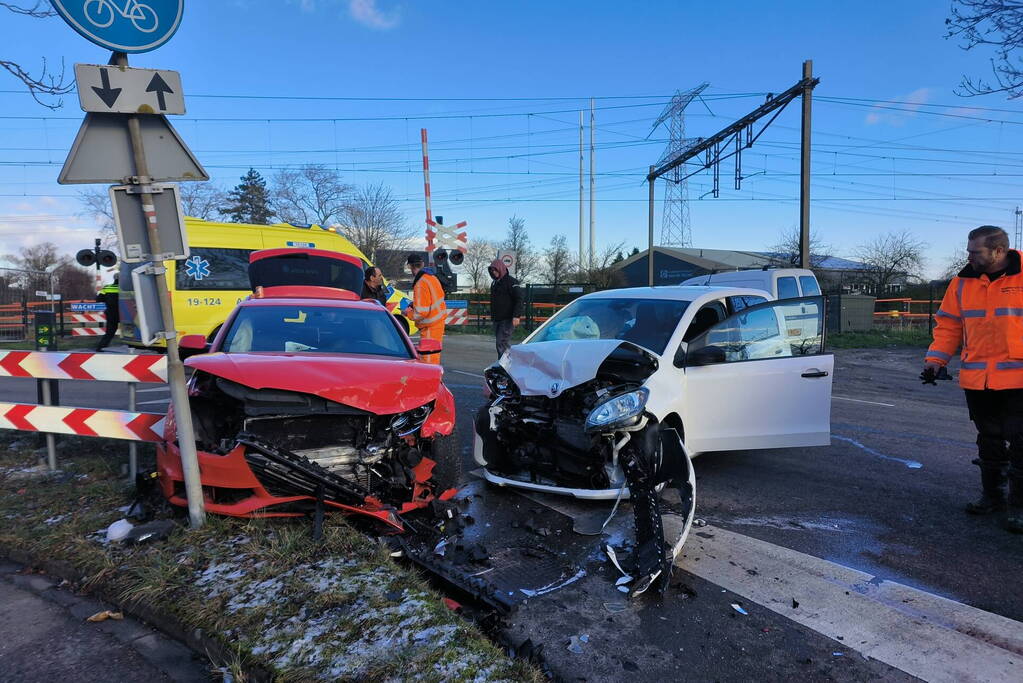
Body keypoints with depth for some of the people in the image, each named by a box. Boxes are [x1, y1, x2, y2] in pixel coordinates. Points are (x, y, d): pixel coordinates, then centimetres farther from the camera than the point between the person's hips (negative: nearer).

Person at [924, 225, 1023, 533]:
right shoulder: (963, 282, 6)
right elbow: (949, 325, 10)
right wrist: (935, 360, 1)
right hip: (976, 379, 4)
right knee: (989, 441, 15)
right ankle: (992, 495, 28)